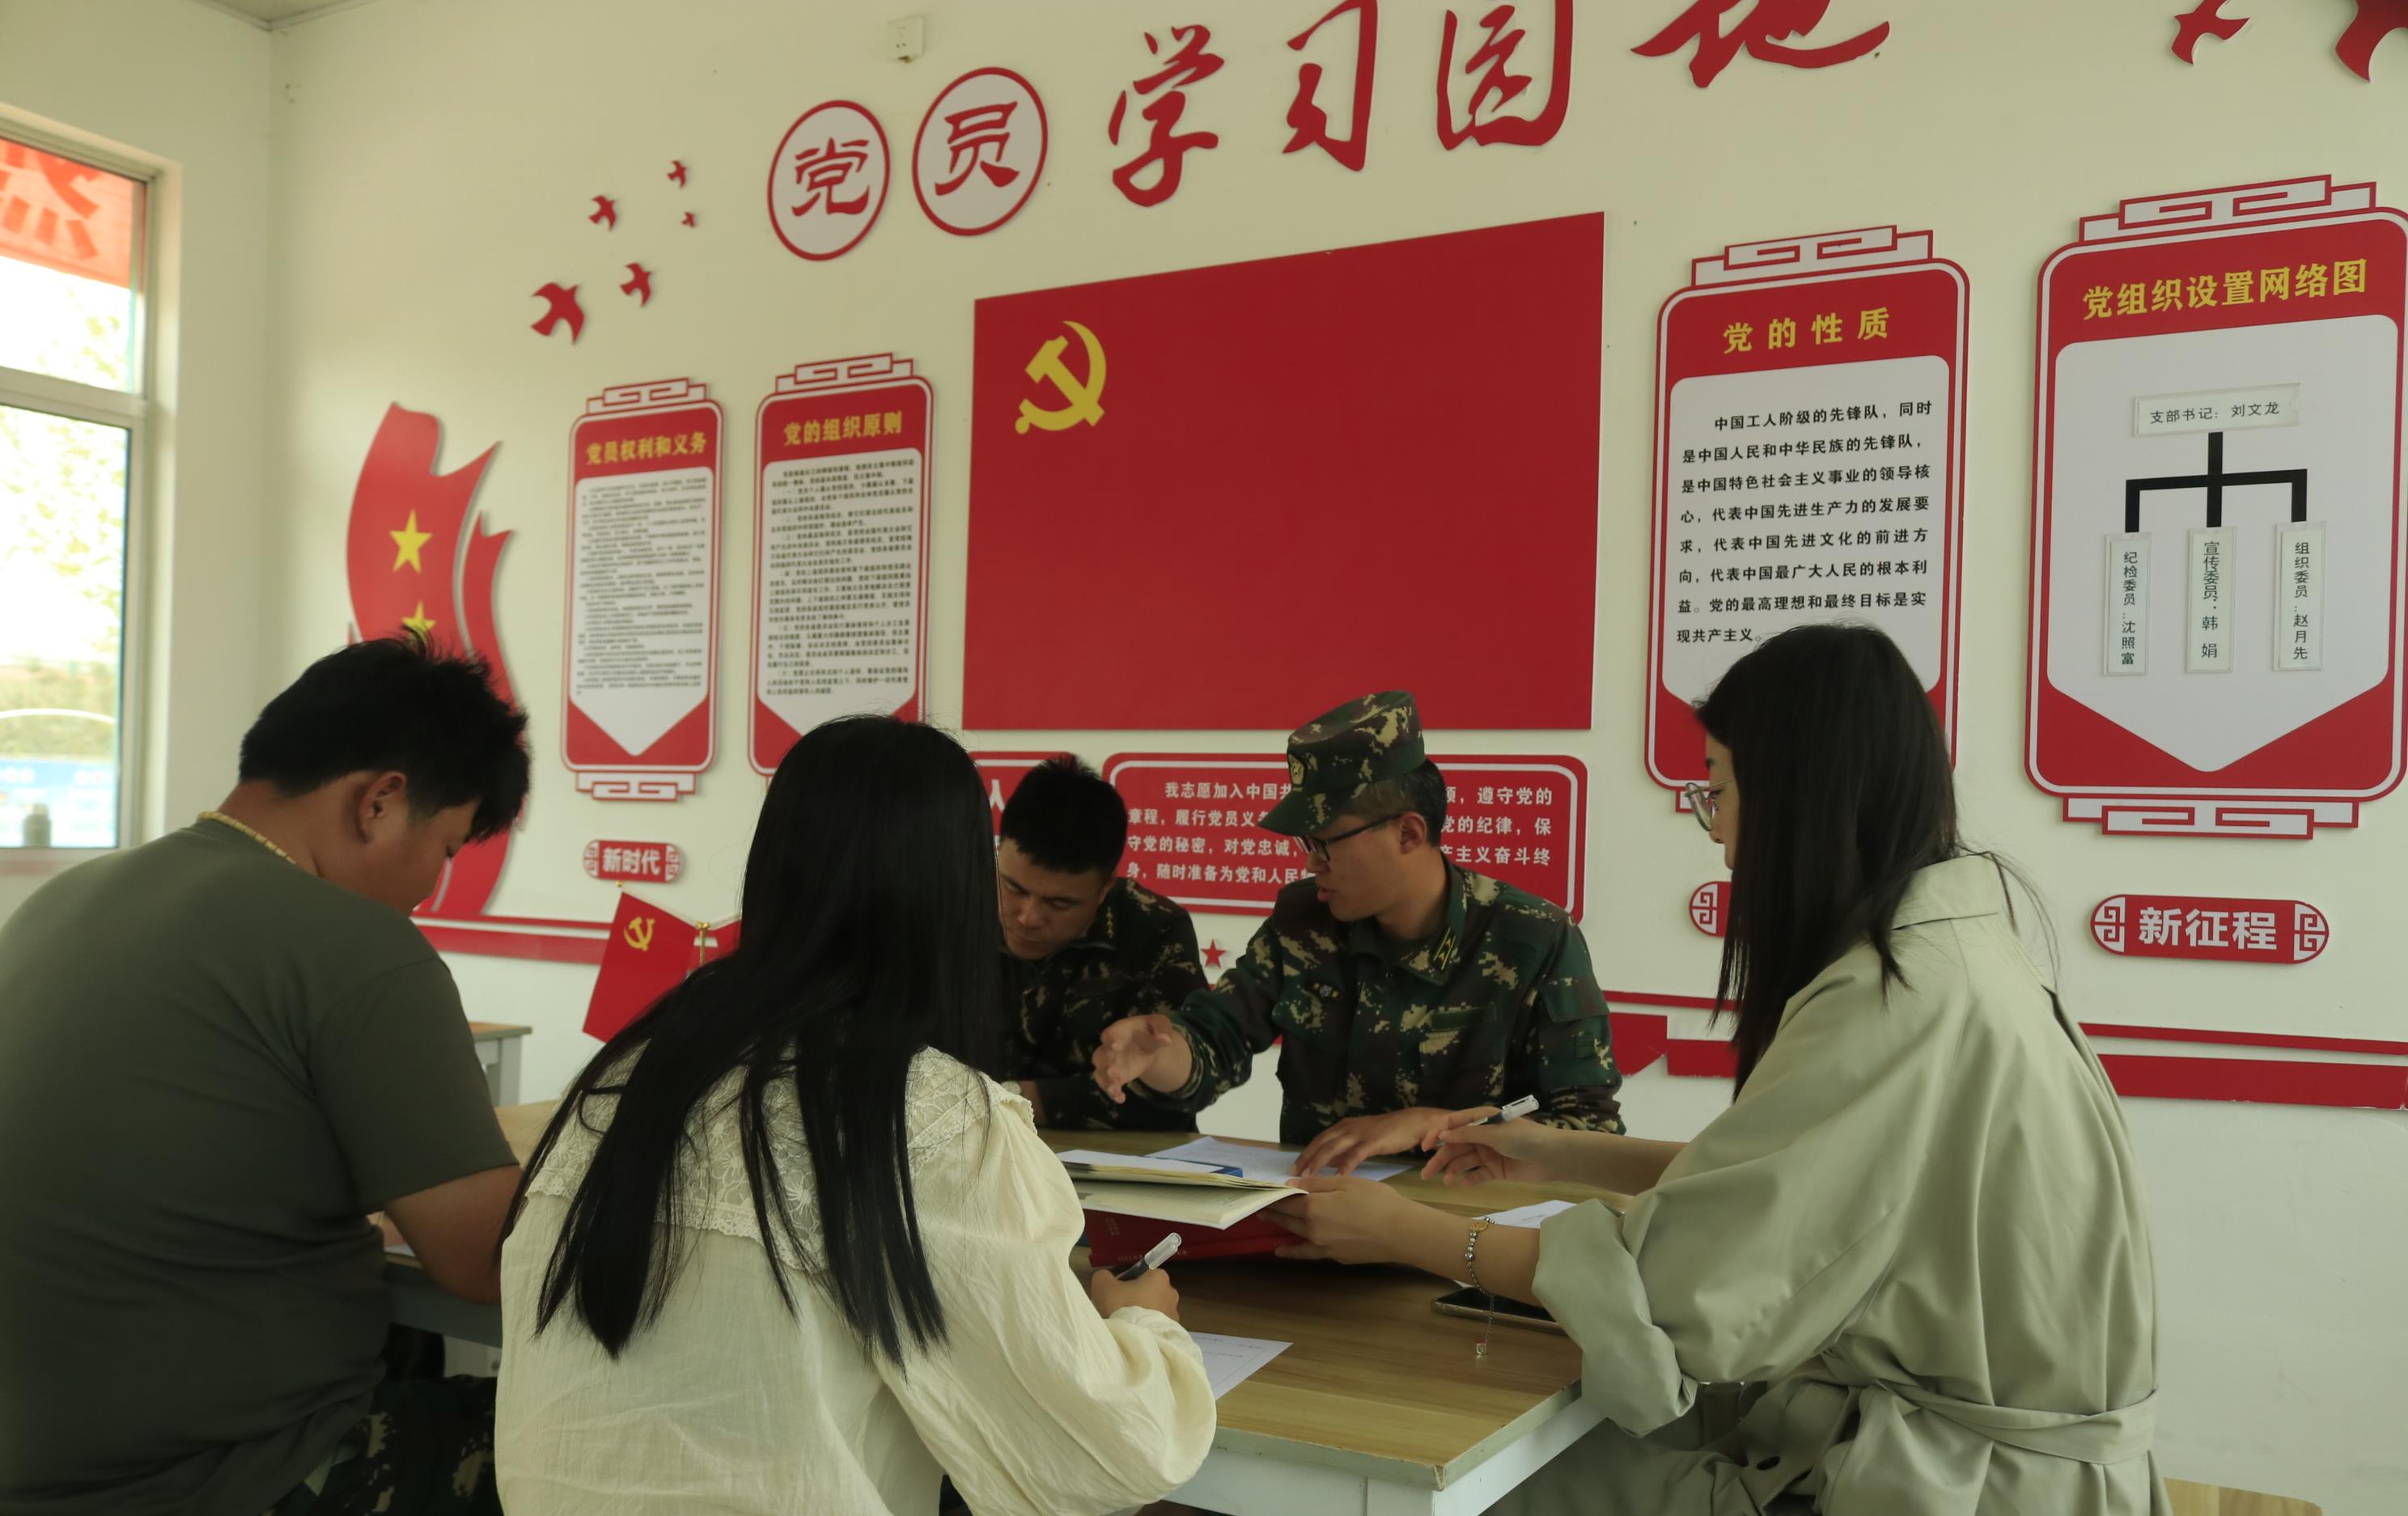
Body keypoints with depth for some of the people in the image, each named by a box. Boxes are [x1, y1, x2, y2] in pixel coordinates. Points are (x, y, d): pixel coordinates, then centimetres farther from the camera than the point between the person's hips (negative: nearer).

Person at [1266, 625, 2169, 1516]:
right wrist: (1561, 1156, 12)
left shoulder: (1897, 1001, -25)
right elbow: (1777, 1181, 12)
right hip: (1952, 1430, 8)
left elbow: (1673, 1274, -22)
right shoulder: (1945, 943, 3)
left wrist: (1400, 1232, -12)